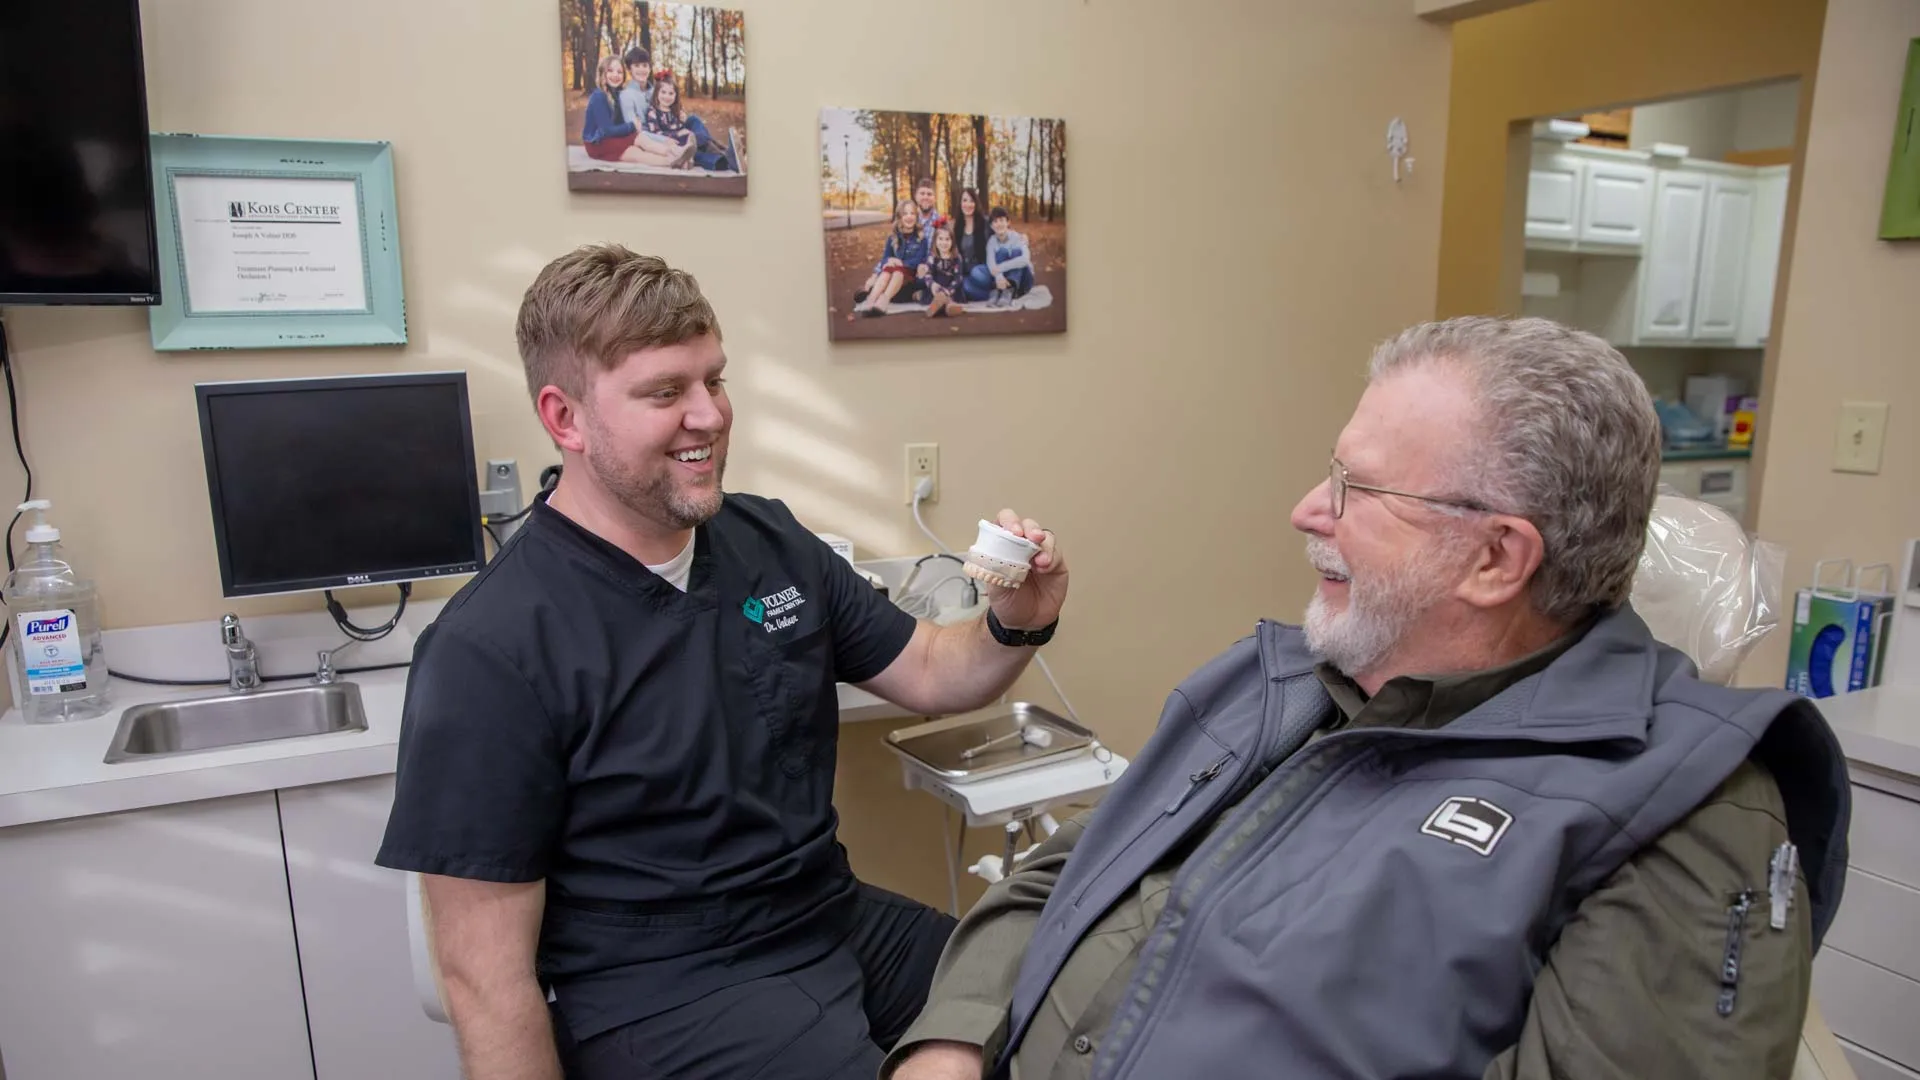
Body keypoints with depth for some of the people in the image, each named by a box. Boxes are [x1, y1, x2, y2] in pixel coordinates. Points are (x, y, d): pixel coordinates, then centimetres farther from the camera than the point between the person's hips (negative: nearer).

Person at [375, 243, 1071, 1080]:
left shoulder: (772, 542, 1)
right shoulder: (491, 651, -17)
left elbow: (929, 675, 10)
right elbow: (485, 967, -13)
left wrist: (1014, 626, -12)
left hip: (835, 921, 6)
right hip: (656, 990, -6)